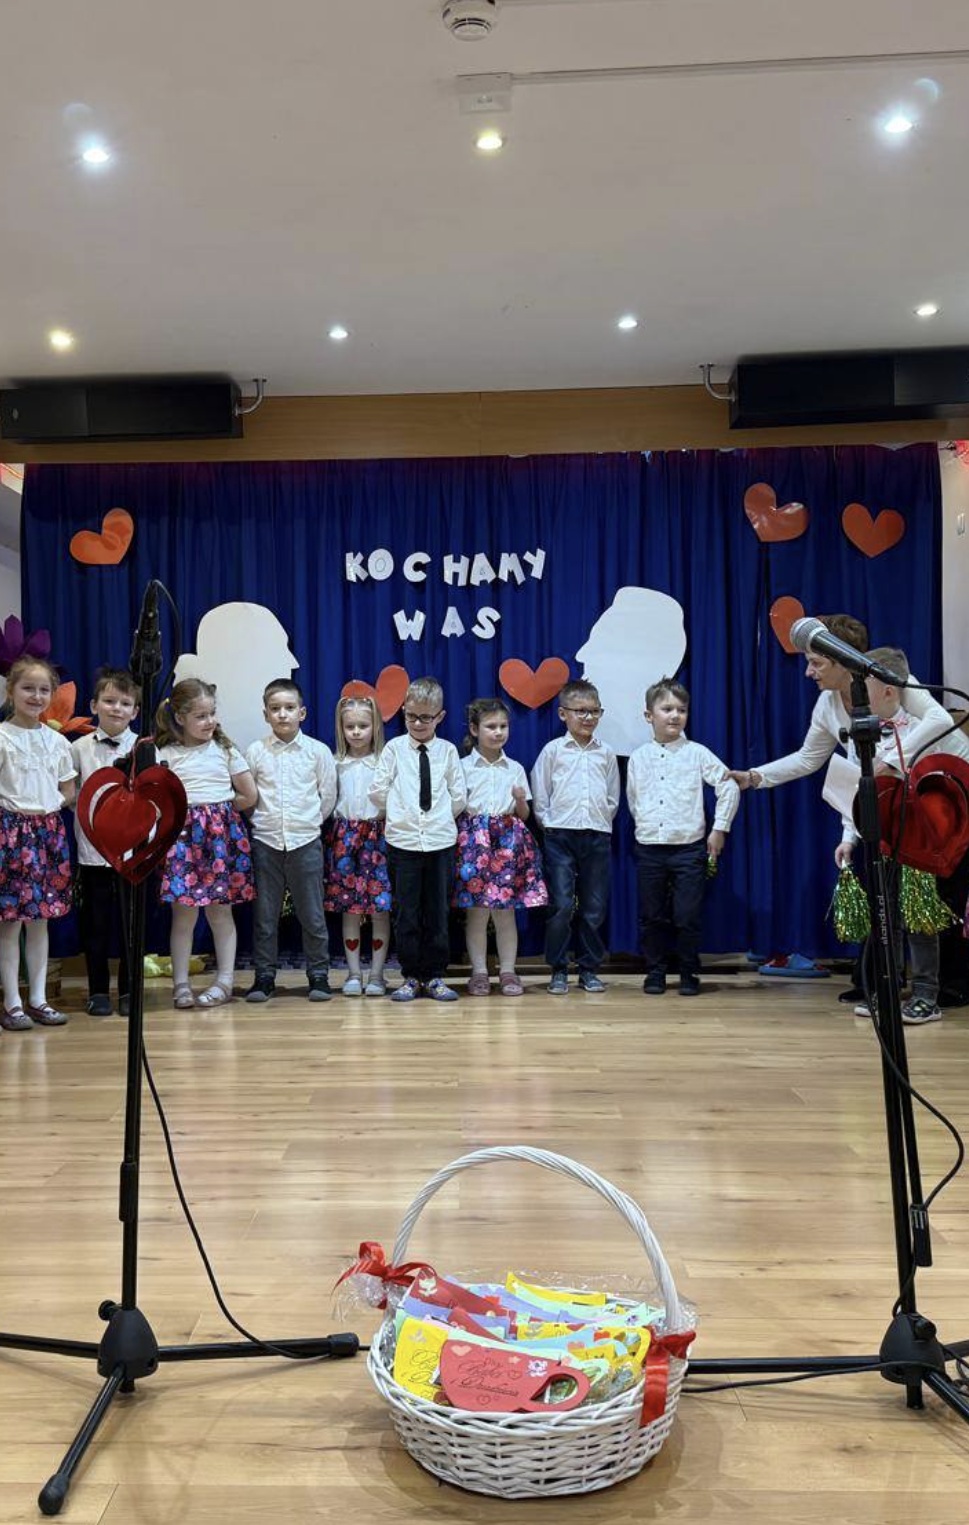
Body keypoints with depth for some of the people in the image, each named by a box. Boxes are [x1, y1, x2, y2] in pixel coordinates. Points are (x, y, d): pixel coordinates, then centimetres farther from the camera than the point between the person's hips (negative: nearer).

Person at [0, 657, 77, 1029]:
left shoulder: (57, 741, 9)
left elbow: (68, 792, 14)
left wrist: (47, 806, 2)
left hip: (49, 830, 5)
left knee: (41, 919, 10)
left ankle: (38, 999, 18)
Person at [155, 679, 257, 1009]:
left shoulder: (225, 749, 6)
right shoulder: (166, 755, 3)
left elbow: (249, 796, 8)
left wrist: (220, 809, 10)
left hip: (222, 834, 1)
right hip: (183, 835, -1)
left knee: (220, 911, 4)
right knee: (183, 912, -1)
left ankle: (224, 981, 13)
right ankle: (180, 984, 8)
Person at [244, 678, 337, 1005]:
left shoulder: (318, 751, 0)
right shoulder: (255, 752, 1)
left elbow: (328, 795, 7)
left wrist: (309, 821, 9)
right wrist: (264, 820, 7)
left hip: (305, 841, -1)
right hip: (266, 842, 1)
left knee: (312, 914, 4)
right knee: (264, 915, 6)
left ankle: (318, 975, 14)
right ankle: (264, 977, 16)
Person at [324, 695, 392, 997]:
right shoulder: (337, 764, 8)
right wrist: (335, 831, -3)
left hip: (377, 835, -2)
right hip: (345, 835, 2)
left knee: (380, 907, -1)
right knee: (349, 908, 5)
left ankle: (376, 974, 9)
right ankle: (354, 973, 14)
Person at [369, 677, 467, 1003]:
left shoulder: (447, 750, 5)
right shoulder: (394, 748, 2)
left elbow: (459, 797, 7)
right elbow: (378, 791, 2)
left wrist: (439, 817, 5)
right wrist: (400, 814, 5)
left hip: (440, 840, 1)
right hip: (403, 840, 0)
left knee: (437, 912, 6)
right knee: (405, 913, 3)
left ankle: (435, 977, 15)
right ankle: (411, 976, 13)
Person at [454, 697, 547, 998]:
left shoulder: (515, 768, 10)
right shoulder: (463, 767, 3)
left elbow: (523, 815, 12)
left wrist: (520, 800, -7)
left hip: (508, 841, 2)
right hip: (473, 840, -2)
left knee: (506, 910, 3)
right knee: (476, 910, -1)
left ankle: (507, 971, 11)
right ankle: (479, 972, 9)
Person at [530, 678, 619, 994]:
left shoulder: (606, 753, 8)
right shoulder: (553, 750, 2)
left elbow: (612, 798, 15)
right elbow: (539, 797, 5)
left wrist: (599, 822, 6)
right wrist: (551, 824, -1)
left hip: (597, 836, 2)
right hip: (560, 836, -2)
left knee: (594, 908, 5)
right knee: (561, 906, -7)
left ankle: (589, 968, 17)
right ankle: (558, 970, 5)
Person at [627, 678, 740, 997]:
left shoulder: (697, 753, -2)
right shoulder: (638, 758, 5)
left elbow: (729, 786, 0)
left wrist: (720, 828, -2)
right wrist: (644, 826, 11)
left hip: (689, 847, -2)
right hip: (649, 848, 2)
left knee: (688, 917, 0)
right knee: (651, 917, 8)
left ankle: (689, 974, 16)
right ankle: (655, 972, 21)